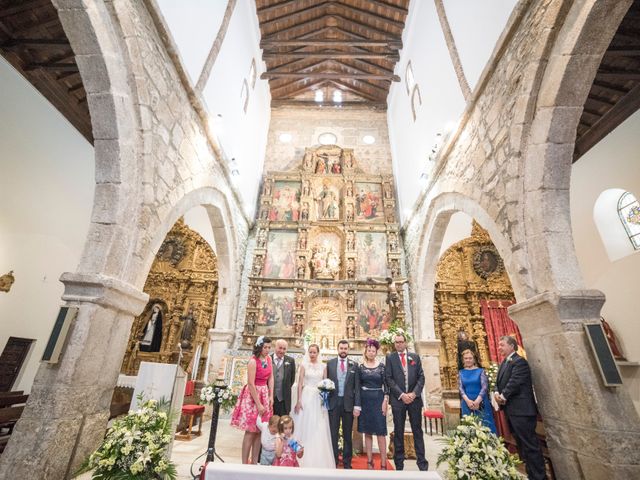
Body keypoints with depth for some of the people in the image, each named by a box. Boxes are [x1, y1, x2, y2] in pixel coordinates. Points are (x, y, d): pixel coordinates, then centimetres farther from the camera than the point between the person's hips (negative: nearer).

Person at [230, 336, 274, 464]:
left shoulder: (268, 358, 1)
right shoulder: (253, 361, -19)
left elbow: (270, 378, 7)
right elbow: (251, 384, -20)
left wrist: (271, 396, 0)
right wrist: (258, 404, -17)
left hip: (265, 395, 7)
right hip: (252, 395, -7)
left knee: (260, 431, 13)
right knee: (251, 431, 2)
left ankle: (254, 461, 24)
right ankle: (245, 463, 15)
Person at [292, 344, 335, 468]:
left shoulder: (323, 366, 5)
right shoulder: (304, 365, 0)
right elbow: (300, 383, -3)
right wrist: (298, 401, -9)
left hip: (319, 399, 2)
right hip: (306, 397, -2)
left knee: (319, 429, 6)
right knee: (305, 427, 3)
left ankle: (319, 460, 21)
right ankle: (304, 459, 17)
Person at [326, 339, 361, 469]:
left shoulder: (354, 365, 0)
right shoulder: (330, 363, 0)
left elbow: (357, 386, 0)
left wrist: (357, 405, -6)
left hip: (348, 403, 0)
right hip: (333, 402, 0)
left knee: (347, 435, 12)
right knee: (333, 434, 9)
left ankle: (347, 463, 27)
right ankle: (333, 461, 24)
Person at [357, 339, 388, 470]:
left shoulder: (381, 366, -1)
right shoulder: (360, 367, 1)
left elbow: (385, 384, -1)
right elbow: (357, 386, 5)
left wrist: (385, 401, -8)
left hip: (378, 400, -1)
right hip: (365, 401, 1)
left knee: (380, 432, -1)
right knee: (367, 432, 9)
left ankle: (383, 463, 7)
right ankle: (370, 461, 19)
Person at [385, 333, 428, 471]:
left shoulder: (415, 357, 7)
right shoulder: (390, 358, 0)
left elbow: (421, 377, 3)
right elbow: (388, 379, -4)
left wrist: (414, 393, -9)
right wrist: (401, 394, -13)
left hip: (414, 398, 2)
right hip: (398, 399, -1)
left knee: (417, 430, 9)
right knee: (398, 432, 8)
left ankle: (422, 462, 22)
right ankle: (399, 463, 20)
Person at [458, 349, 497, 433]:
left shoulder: (480, 371, 2)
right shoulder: (461, 373, 7)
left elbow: (484, 386, -7)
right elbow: (460, 388, 1)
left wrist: (477, 401, -17)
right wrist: (468, 400, -16)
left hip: (481, 403, -1)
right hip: (467, 403, 1)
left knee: (485, 424, 2)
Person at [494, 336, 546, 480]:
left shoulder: (519, 361, -15)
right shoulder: (504, 363, 15)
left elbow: (514, 382, -22)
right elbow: (499, 382, 14)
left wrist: (503, 397, -14)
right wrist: (497, 393, -6)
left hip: (521, 410, -10)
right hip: (511, 410, 10)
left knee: (530, 445, -1)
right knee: (521, 445, 19)